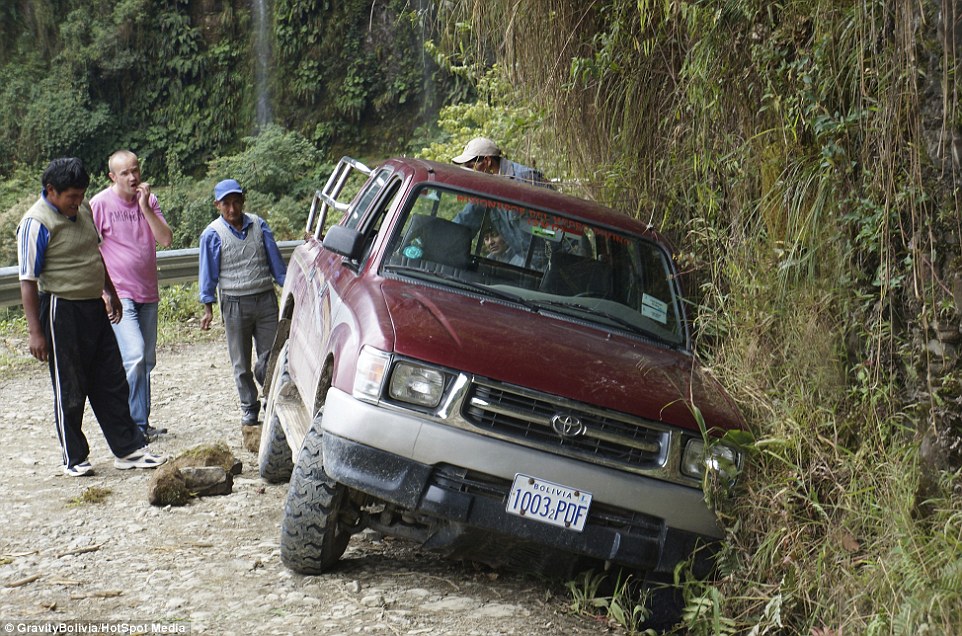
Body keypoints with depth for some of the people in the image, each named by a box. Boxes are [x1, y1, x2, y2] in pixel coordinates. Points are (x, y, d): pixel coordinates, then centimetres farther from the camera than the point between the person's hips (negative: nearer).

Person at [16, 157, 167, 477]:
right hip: (62, 310, -7)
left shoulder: (83, 209, 8)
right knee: (70, 391, 3)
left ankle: (129, 450, 17)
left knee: (112, 383, 10)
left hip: (94, 306, 8)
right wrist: (35, 332, -19)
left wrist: (111, 293, 28)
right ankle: (74, 459, 15)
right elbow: (28, 280, -16)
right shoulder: (36, 223, -15)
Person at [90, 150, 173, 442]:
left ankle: (142, 423, 18)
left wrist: (145, 207, -12)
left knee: (146, 361, 9)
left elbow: (166, 239, -2)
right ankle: (135, 425, -10)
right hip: (118, 294, -6)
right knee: (134, 356, -18)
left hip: (148, 293, 6)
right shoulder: (100, 203, -6)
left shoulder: (149, 200, 7)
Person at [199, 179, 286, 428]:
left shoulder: (259, 225, 4)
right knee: (241, 362, 6)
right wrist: (208, 308, 0)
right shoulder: (213, 234, -3)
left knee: (271, 354, 1)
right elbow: (208, 274, 2)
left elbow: (275, 260, 12)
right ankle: (249, 408, 20)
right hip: (235, 303, -2)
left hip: (266, 299, 2)